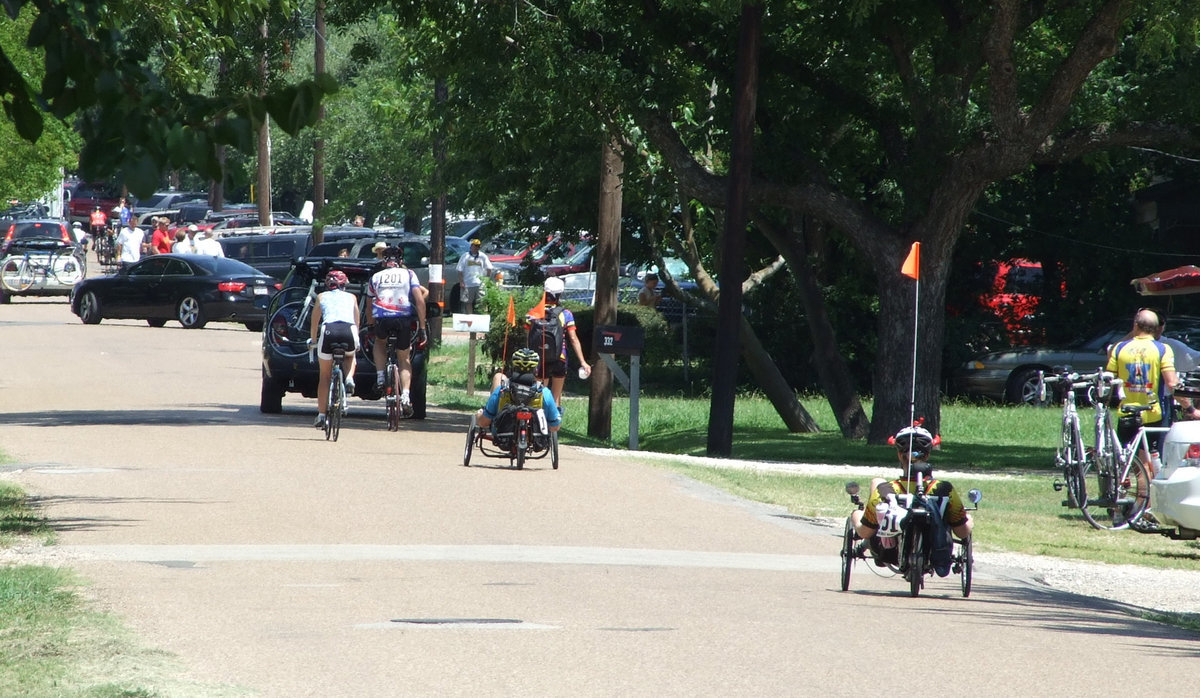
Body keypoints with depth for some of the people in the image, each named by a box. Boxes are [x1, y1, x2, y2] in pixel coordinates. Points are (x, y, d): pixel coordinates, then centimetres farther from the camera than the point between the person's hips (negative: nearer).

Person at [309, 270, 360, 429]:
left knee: (325, 376, 15)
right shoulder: (351, 297, 28)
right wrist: (356, 342, 46)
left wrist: (313, 341, 43)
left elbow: (314, 324, 29)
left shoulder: (321, 297, 26)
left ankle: (321, 415, 13)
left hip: (329, 330, -1)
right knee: (350, 357, 34)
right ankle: (349, 378, 2)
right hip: (349, 331, 1)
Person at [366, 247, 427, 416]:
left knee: (379, 343, 35)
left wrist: (370, 324, 40)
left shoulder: (375, 277, 21)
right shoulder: (408, 274, 17)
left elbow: (369, 304, 25)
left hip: (382, 317, 0)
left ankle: (380, 377, 15)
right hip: (404, 317, 0)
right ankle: (405, 396, -3)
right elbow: (420, 300, 6)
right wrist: (422, 327, 6)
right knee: (404, 359, 16)